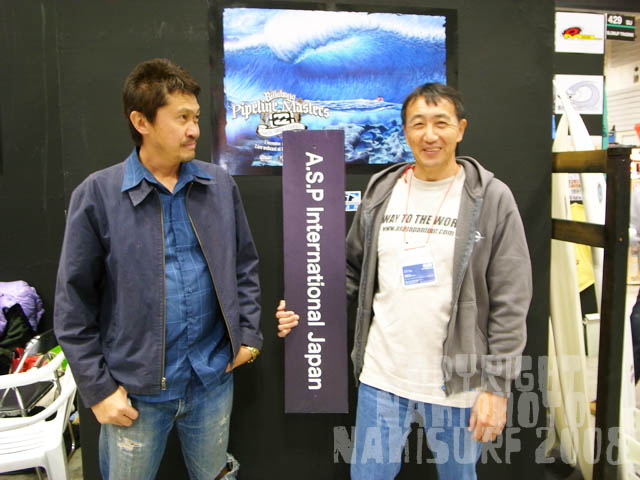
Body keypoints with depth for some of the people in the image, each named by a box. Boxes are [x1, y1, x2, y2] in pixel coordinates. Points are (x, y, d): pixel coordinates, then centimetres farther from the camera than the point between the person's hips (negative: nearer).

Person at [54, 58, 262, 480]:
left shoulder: (220, 185, 0)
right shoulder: (97, 195, -9)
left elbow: (245, 266, 9)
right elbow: (74, 304, -6)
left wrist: (249, 333, 2)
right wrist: (97, 387, -6)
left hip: (214, 380, 3)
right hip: (135, 389, -2)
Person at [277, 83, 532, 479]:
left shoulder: (492, 198, -7)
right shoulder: (381, 192, 3)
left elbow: (510, 304, -8)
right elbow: (354, 270, 10)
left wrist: (497, 386, -11)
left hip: (458, 383, -2)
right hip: (381, 378, 3)